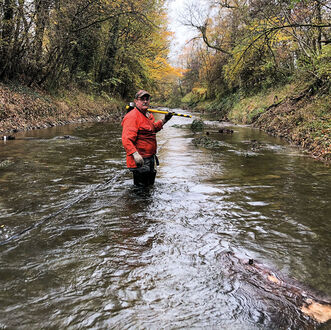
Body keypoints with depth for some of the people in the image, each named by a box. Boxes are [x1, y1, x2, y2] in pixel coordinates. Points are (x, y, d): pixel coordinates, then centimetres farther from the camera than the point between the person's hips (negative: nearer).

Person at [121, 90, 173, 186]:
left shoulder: (149, 115, 11)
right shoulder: (132, 117, -19)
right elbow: (126, 139, -28)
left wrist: (164, 120, 19)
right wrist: (135, 154, -38)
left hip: (150, 158, 10)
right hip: (140, 160, -10)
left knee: (150, 184, 23)